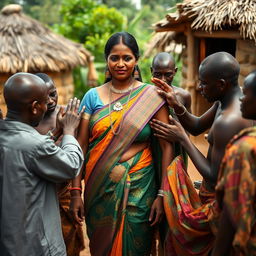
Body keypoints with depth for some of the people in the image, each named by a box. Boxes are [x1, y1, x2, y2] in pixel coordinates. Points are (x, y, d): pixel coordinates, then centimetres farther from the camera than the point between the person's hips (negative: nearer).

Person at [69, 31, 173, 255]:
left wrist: (162, 194, -10)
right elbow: (80, 145, 0)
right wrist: (76, 191, -4)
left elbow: (166, 146, -6)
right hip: (99, 187, 2)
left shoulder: (151, 96, -5)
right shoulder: (93, 96, 1)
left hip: (138, 188, -2)